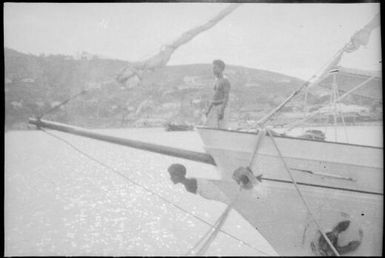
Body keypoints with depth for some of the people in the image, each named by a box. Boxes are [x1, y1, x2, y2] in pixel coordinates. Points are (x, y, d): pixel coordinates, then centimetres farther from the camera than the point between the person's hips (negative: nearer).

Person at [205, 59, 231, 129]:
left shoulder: (225, 81, -11)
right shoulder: (217, 81, 17)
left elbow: (226, 97, -17)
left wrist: (222, 111, -24)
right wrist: (208, 110, 17)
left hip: (221, 107, -9)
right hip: (214, 107, 9)